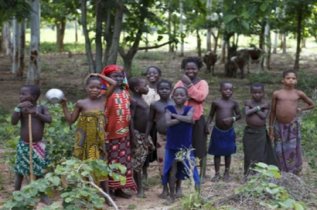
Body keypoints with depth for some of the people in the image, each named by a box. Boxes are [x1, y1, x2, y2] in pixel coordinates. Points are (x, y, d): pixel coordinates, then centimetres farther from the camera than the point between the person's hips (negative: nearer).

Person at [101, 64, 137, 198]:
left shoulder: (125, 93, 10)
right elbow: (103, 115, -12)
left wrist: (131, 131, 13)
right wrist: (104, 133, -16)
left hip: (124, 134, 6)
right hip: (111, 133, -6)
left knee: (123, 160, 10)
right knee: (111, 161, 0)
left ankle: (119, 188, 20)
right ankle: (109, 189, 9)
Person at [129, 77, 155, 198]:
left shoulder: (141, 99, 14)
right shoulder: (133, 100, -14)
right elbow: (130, 119, -18)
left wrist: (148, 136, 19)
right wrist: (133, 136, -21)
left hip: (144, 134, 9)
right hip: (137, 134, -9)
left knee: (141, 161, 14)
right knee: (137, 162, -2)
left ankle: (140, 185, 23)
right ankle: (139, 188, 3)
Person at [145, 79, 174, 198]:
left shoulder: (175, 104, -1)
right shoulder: (154, 105, 0)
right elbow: (150, 121, 6)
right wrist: (146, 136, 3)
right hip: (161, 137, 1)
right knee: (162, 163, 5)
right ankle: (165, 188, 17)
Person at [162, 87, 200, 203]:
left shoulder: (189, 109, -2)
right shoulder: (169, 108, -3)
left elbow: (189, 119, -23)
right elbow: (168, 123, -19)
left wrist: (175, 115, -17)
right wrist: (183, 118, -19)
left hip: (186, 145, 0)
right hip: (172, 145, 0)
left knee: (191, 169, 3)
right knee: (172, 171, 6)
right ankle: (172, 195, 18)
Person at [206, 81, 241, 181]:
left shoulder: (234, 103, -2)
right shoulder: (216, 103, -5)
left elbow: (239, 115, 4)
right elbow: (211, 115, 2)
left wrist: (232, 118, -16)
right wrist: (207, 125, -9)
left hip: (229, 131, 1)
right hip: (217, 131, -1)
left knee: (228, 153, 11)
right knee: (217, 153, 6)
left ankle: (226, 173, 26)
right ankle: (217, 173, 17)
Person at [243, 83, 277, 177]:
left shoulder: (265, 104, -2)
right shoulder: (248, 102, 1)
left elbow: (264, 116, -14)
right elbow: (247, 113, -16)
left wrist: (255, 109, -13)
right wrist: (257, 108, -16)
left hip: (261, 132, -1)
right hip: (249, 131, 1)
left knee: (260, 154, 1)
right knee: (249, 153, 6)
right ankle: (248, 174, 16)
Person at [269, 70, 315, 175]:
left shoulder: (299, 94, 0)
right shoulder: (276, 93, -1)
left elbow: (312, 104, 15)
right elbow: (272, 111, 5)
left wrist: (300, 109, 3)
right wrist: (270, 128, 5)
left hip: (293, 126, 0)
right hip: (279, 126, 0)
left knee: (292, 151, 5)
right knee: (280, 152, 7)